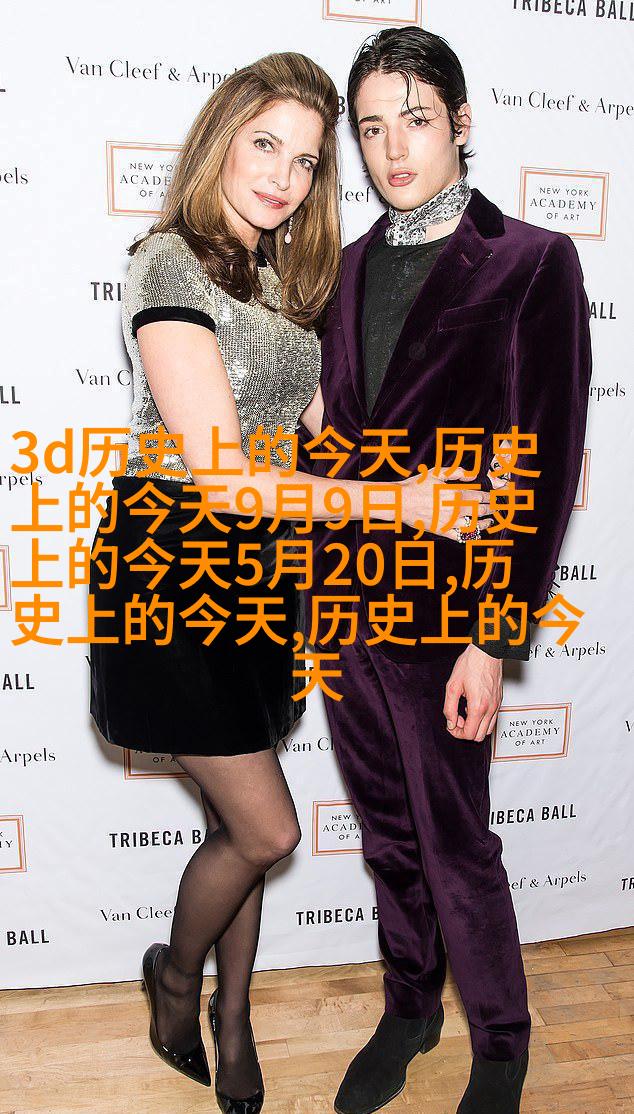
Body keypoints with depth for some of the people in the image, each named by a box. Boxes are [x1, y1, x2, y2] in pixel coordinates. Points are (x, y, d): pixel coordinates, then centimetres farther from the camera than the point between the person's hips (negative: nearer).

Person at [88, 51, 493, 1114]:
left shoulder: (283, 275, 11)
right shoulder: (170, 263, -14)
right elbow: (224, 473, -22)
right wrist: (397, 501, -18)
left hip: (258, 567, 7)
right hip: (173, 561, -7)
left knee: (239, 821, 16)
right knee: (266, 829, -1)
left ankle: (232, 1010, 39)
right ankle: (176, 976, 31)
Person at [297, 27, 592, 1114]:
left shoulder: (531, 262, -7)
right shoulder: (352, 265, 10)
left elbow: (542, 466, -12)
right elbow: (325, 427, 12)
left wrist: (491, 638, -15)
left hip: (439, 612, -5)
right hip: (341, 599, 5)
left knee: (454, 847, 9)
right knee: (387, 829, 20)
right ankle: (408, 1007, 44)